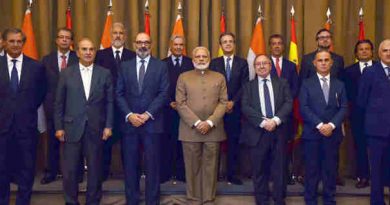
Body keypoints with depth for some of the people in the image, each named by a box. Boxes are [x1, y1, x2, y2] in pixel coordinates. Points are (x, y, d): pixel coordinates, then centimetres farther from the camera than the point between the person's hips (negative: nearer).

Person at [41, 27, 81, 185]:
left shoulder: (78, 59, 0)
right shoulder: (46, 59, 7)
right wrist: (45, 101, -1)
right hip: (53, 106, 2)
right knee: (53, 141, 11)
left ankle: (77, 172, 18)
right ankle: (51, 172, 23)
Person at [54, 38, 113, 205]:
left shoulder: (105, 74, 4)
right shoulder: (66, 73, 4)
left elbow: (109, 102, 4)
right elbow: (59, 103, 4)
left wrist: (108, 126, -2)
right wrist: (59, 127, -1)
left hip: (96, 128, 0)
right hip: (72, 128, 0)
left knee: (95, 169, 8)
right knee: (70, 170, 5)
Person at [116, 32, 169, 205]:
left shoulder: (161, 66, 4)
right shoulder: (125, 66, 10)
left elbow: (164, 93, -4)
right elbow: (119, 94, 4)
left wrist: (148, 114, -12)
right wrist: (129, 115, -9)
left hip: (152, 122, -2)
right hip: (129, 122, 2)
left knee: (152, 164, 3)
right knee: (130, 164, 6)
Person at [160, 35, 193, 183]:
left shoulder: (191, 63, 6)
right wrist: (170, 103, -5)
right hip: (167, 108, 0)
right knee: (165, 141, 2)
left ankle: (182, 173, 9)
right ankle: (164, 173, 10)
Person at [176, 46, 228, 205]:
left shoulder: (219, 78, 11)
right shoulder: (183, 77, 9)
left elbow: (223, 103, 3)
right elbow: (180, 104, 0)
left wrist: (210, 122, -11)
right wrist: (196, 122, -11)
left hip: (213, 129, 1)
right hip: (190, 129, 0)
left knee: (210, 167, 3)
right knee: (192, 167, 3)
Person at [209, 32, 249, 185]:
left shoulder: (242, 63, 7)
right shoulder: (214, 63, 7)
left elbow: (245, 86, 0)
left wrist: (233, 102, -10)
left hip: (235, 108, 0)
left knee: (234, 141, 4)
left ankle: (232, 174, 10)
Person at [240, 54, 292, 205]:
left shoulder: (282, 83, 11)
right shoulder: (248, 86, 9)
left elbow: (288, 103, -1)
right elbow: (245, 108, -4)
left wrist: (276, 120, -15)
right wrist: (263, 122, -16)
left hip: (278, 131, 1)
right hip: (257, 133, 0)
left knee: (279, 170, 6)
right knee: (260, 171, 6)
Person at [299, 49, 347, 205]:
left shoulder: (339, 85, 11)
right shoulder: (307, 84, 5)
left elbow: (343, 108, 3)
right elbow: (304, 108, -5)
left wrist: (331, 125, -12)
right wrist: (320, 125, -14)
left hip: (333, 133, 2)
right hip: (312, 133, -2)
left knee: (330, 169, 6)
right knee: (312, 169, 3)